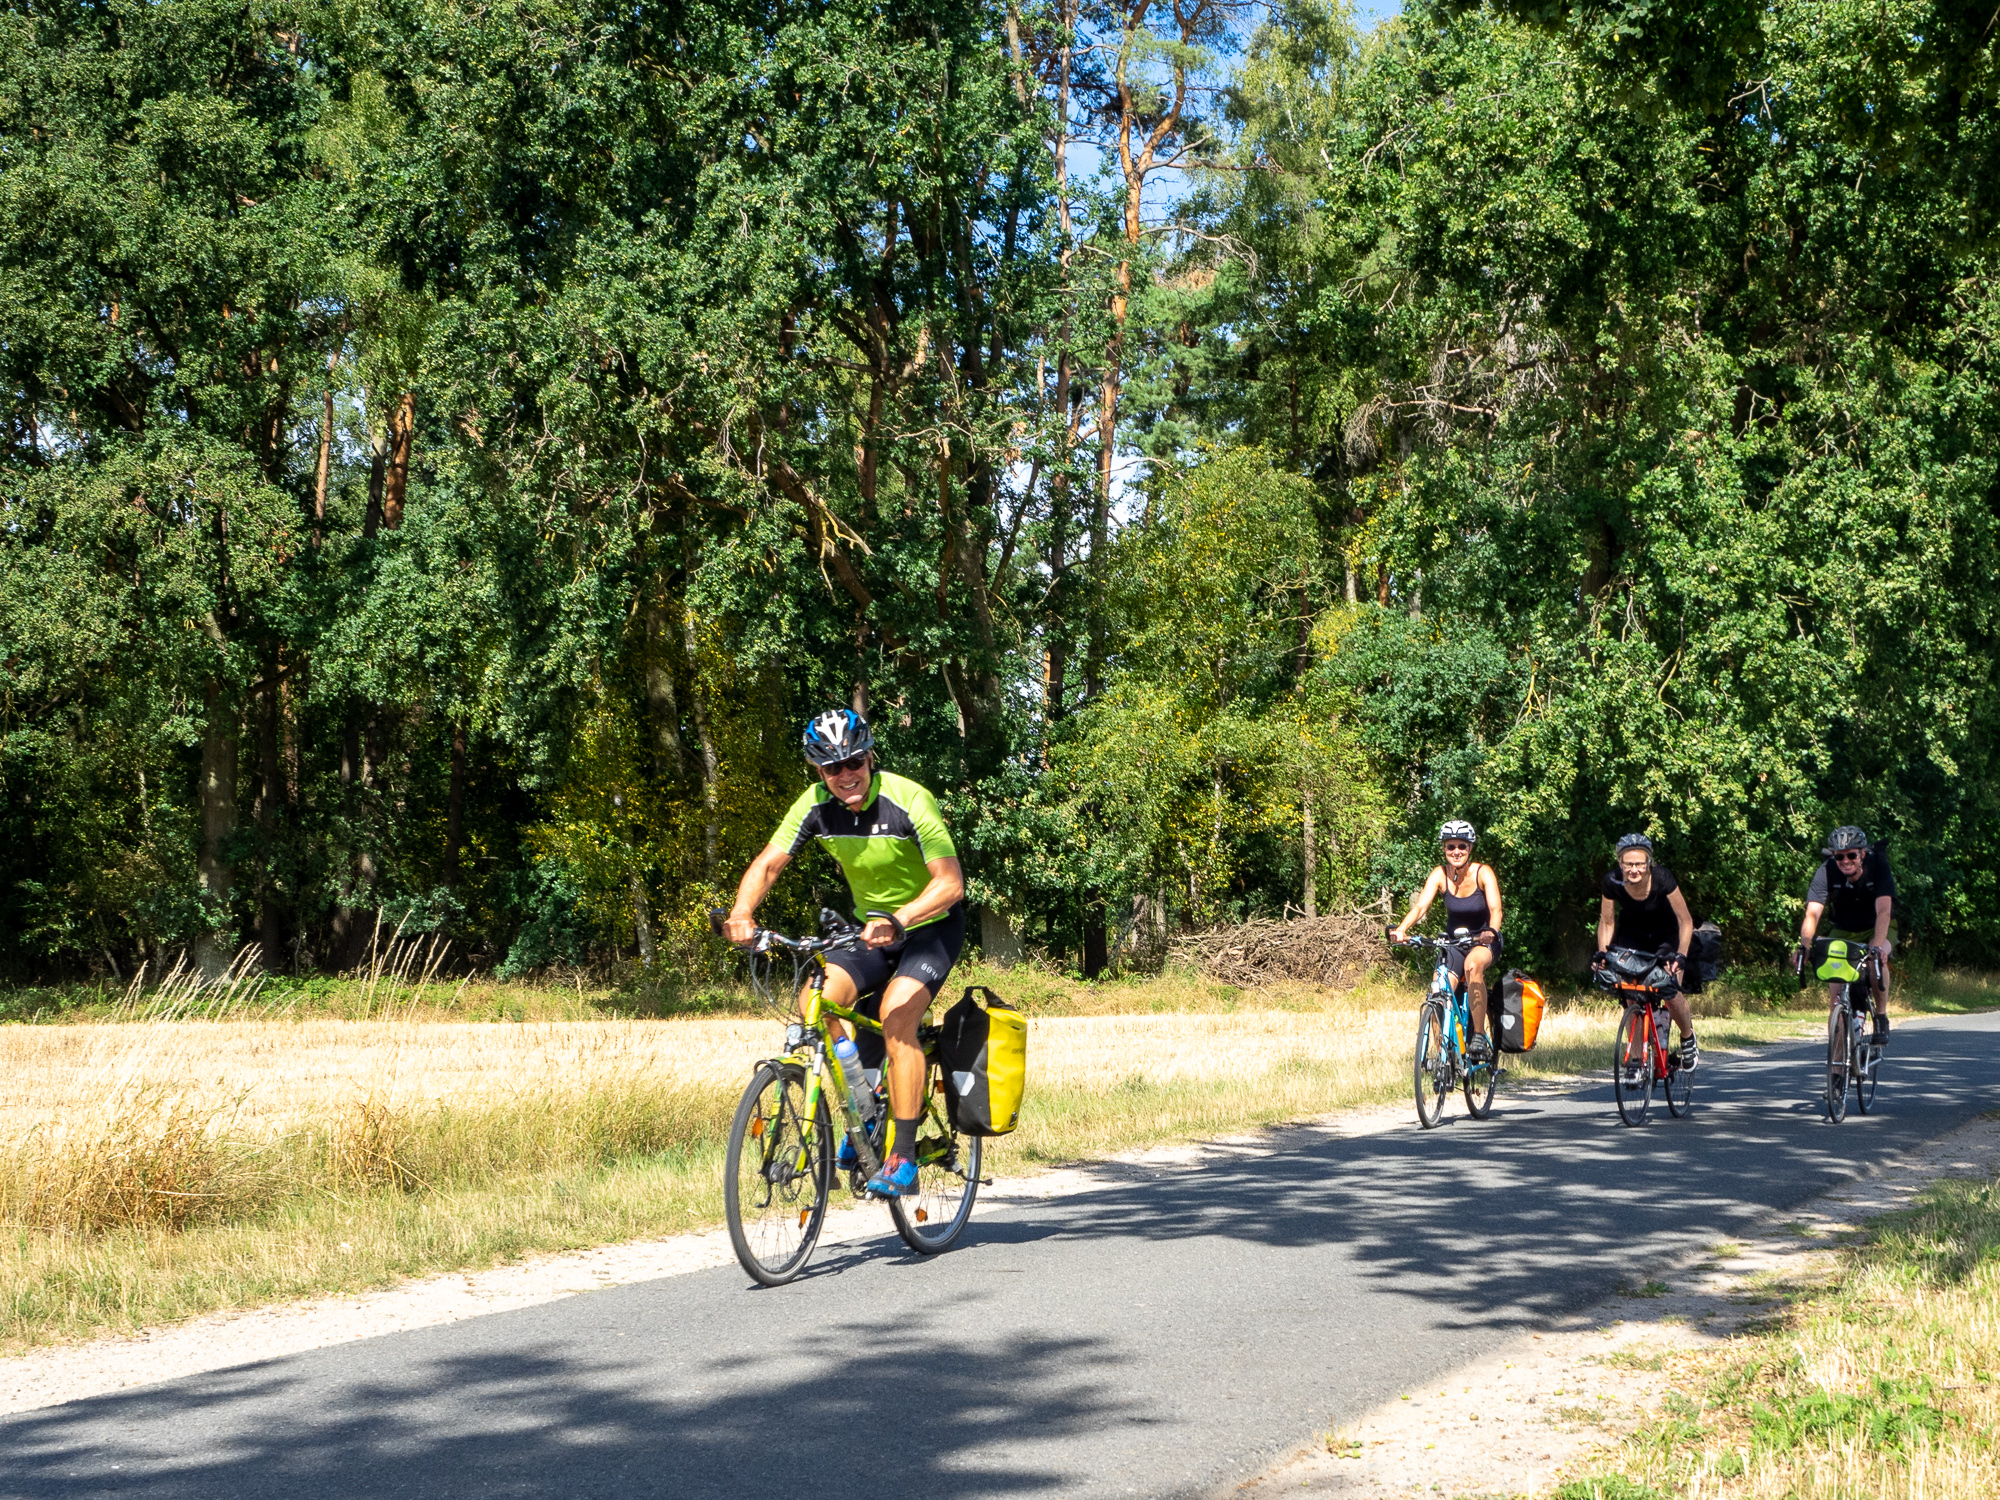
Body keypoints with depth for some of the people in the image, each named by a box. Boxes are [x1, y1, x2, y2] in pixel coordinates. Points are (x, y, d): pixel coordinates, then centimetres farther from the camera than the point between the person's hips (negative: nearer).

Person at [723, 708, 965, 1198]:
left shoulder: (907, 801, -26)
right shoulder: (816, 805, -11)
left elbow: (950, 882, -33)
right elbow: (768, 863, -12)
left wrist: (897, 921, -49)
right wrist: (741, 912, -33)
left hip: (930, 925, -5)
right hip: (870, 927, 5)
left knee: (896, 1017, -28)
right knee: (811, 1003, -17)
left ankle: (903, 1158, -24)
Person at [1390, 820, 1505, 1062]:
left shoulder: (1482, 873, -18)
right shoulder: (1440, 874, -12)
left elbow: (1495, 909, -30)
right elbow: (1421, 905, -23)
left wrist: (1491, 931, -51)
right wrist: (1402, 928, -42)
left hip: (1483, 942, -3)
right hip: (1453, 942, 3)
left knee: (1473, 965, -36)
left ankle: (1479, 1037, -30)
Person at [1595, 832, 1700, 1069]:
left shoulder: (1662, 877, -30)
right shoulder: (1613, 881, -23)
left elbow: (1685, 920, -19)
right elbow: (1607, 923, -7)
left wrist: (1681, 954, -30)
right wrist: (1602, 953, -21)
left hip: (1665, 935, -2)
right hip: (1631, 935, 2)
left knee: (1671, 995, -16)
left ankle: (1688, 1038, 15)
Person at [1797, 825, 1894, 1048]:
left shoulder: (1878, 867, -26)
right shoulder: (1827, 872, -22)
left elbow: (1883, 911, -37)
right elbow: (1813, 913, -32)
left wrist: (1878, 945, -52)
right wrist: (1804, 944, -49)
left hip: (1877, 928, -2)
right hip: (1843, 931, 2)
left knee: (1877, 959, -33)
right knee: (1835, 991, -13)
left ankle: (1881, 1018, -16)